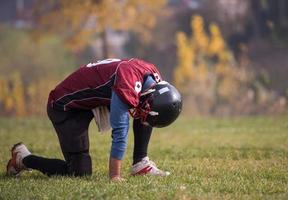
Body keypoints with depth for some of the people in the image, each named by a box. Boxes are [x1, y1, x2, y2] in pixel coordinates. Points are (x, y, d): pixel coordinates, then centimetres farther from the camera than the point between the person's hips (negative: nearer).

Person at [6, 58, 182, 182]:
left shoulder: (153, 76, -8)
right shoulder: (127, 87, -35)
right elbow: (120, 133, -31)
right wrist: (115, 177, -25)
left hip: (95, 100, 9)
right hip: (67, 106, -8)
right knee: (81, 172, -11)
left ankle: (140, 163, 1)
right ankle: (23, 158, 6)